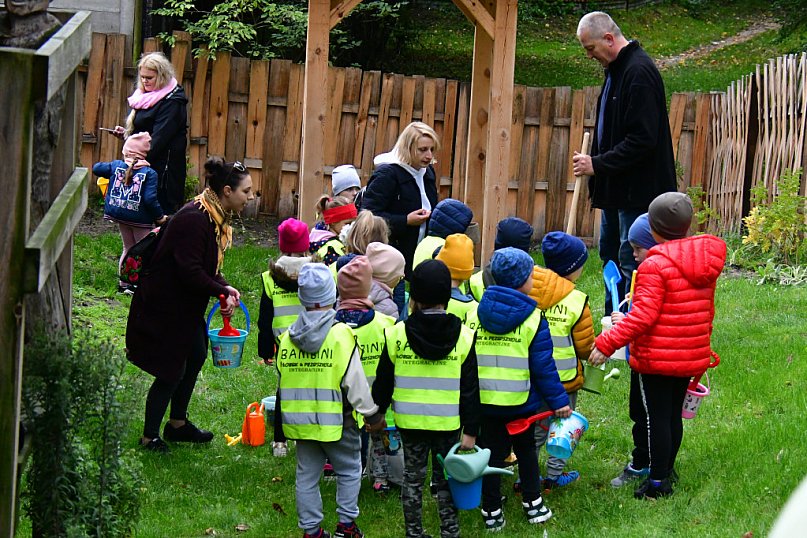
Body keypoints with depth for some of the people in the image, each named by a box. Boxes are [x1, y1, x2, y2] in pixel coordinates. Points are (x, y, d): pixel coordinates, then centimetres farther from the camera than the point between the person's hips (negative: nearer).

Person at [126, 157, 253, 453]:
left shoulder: (216, 217, 5)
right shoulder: (194, 219, -27)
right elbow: (190, 272, -30)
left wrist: (224, 287, -7)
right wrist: (223, 291, -22)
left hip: (185, 306, 10)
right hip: (162, 304, -10)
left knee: (196, 356, 18)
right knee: (171, 371, -3)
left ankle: (177, 423, 33)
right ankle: (149, 436, 11)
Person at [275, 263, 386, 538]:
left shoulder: (287, 337, 1)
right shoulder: (341, 334, -15)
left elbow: (282, 379, 9)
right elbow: (355, 381, -13)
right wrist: (372, 414, -3)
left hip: (299, 420, 4)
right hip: (335, 421, -4)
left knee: (306, 476, 12)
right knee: (349, 471, 13)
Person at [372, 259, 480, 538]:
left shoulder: (396, 334, -9)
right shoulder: (463, 336, -10)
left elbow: (383, 381, 0)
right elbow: (470, 389, -7)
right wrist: (471, 430, -1)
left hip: (409, 421, 1)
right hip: (448, 421, -1)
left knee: (412, 478, 12)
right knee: (446, 479, 11)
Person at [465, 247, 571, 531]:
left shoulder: (474, 314, -3)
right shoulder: (533, 318, -12)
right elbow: (543, 366, -11)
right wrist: (558, 400, -3)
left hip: (484, 401, 2)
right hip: (522, 401, -2)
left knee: (491, 454, 11)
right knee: (526, 449, 19)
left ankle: (492, 513, 15)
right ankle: (533, 504, 24)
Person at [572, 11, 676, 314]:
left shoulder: (639, 72, -19)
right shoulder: (616, 70, 13)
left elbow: (642, 139, -24)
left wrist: (598, 164, -20)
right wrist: (593, 160, 12)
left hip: (638, 188, -11)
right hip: (617, 187, 11)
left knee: (631, 262, -8)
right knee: (611, 255, 17)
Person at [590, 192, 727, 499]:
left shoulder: (655, 266, -20)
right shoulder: (707, 262, 4)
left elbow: (643, 315, -25)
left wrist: (607, 344, -23)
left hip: (657, 358, -7)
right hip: (693, 356, 7)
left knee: (657, 417, 3)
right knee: (674, 414, 20)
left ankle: (658, 482, 10)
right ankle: (667, 470, 33)